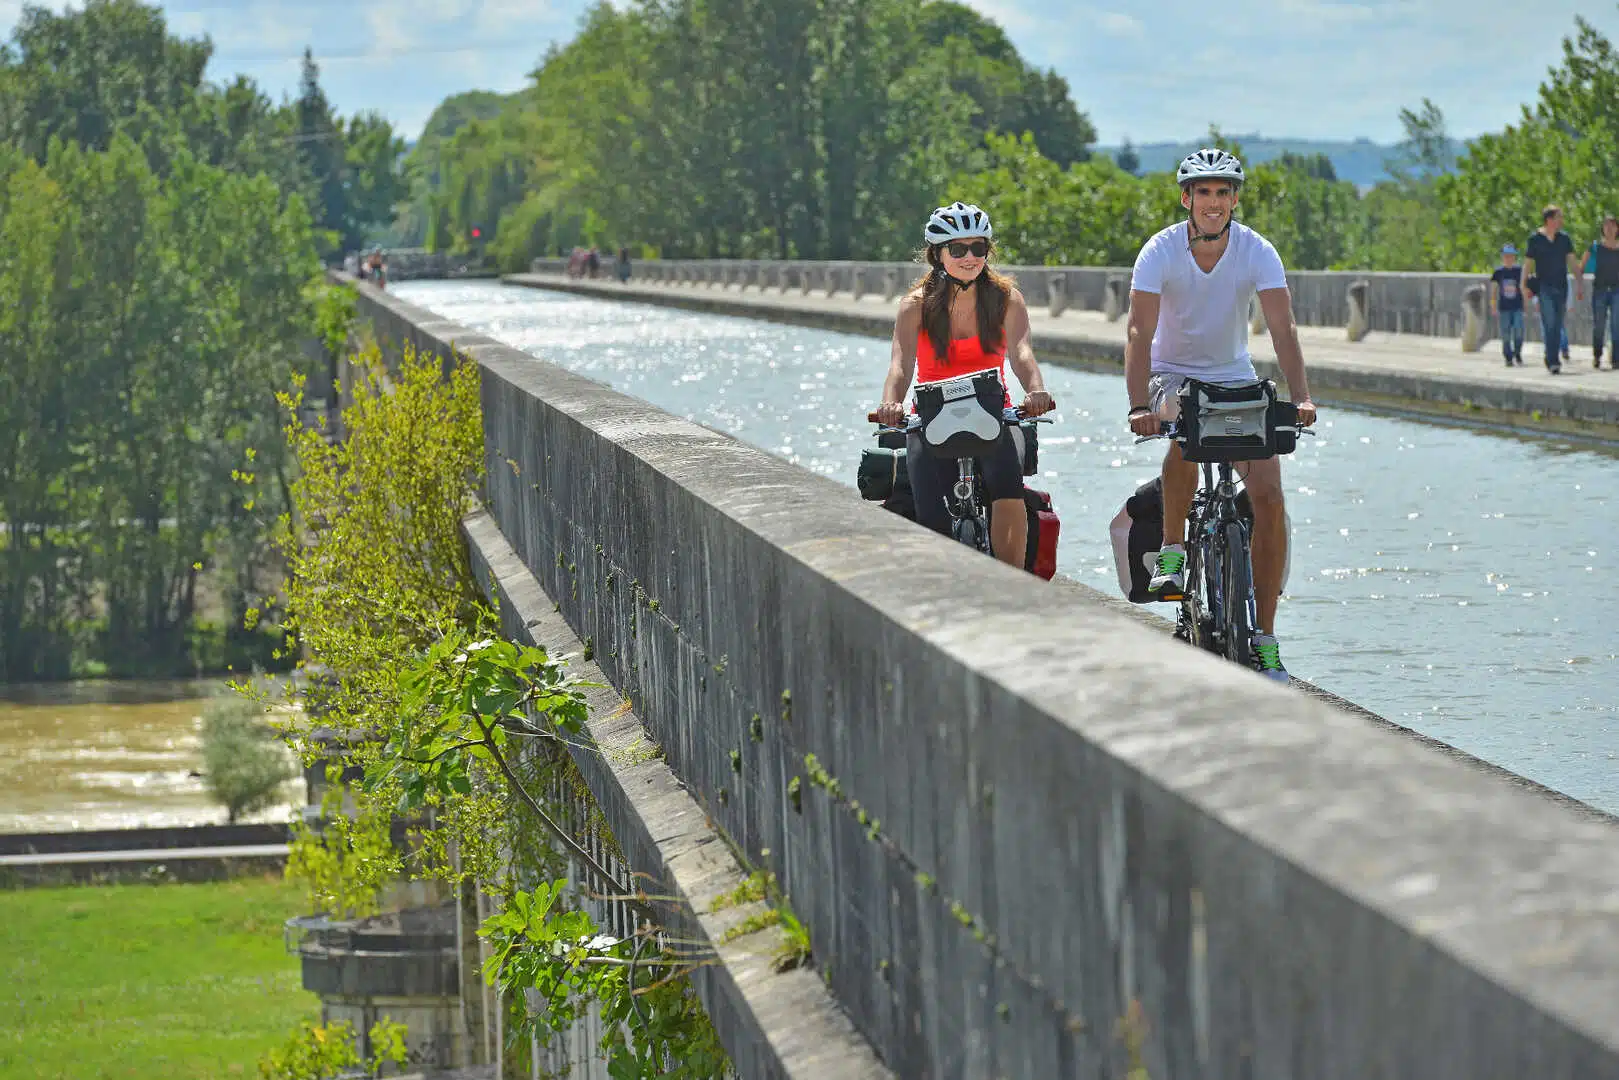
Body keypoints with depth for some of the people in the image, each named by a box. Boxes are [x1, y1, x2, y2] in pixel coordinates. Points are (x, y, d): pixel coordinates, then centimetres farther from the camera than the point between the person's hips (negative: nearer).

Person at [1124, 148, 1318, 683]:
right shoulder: (1161, 252, -18)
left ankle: (1264, 638, -6)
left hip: (1235, 378, 2)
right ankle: (1171, 551, -16)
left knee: (1268, 494, -13)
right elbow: (1140, 333, -26)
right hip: (1174, 375, -2)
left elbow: (1283, 329, -23)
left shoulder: (1257, 252, -14)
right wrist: (1139, 406, -41)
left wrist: (1301, 398, -38)